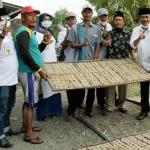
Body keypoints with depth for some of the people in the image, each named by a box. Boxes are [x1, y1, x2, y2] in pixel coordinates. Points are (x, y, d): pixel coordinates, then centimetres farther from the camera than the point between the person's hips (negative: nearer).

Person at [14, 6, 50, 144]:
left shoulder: (29, 32, 17)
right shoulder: (23, 32, -15)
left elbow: (36, 51, 21)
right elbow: (25, 55, -24)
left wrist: (45, 41, 4)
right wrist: (40, 70, -19)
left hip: (32, 72, 10)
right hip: (29, 72, -10)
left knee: (28, 101, 17)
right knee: (31, 102, -4)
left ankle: (26, 126, 31)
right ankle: (28, 133, 7)